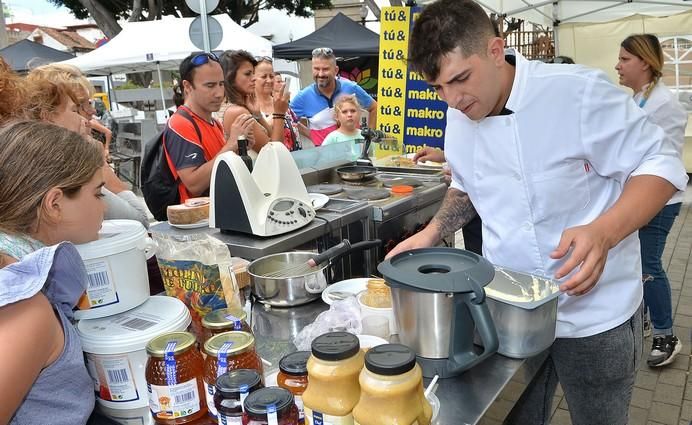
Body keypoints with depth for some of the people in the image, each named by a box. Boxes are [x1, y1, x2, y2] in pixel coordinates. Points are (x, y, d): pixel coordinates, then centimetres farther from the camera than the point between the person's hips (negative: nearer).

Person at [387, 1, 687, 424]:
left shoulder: (580, 92, -21)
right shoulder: (459, 117, -2)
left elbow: (660, 165, -15)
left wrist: (603, 232, -32)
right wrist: (431, 233, -3)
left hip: (594, 313, -4)